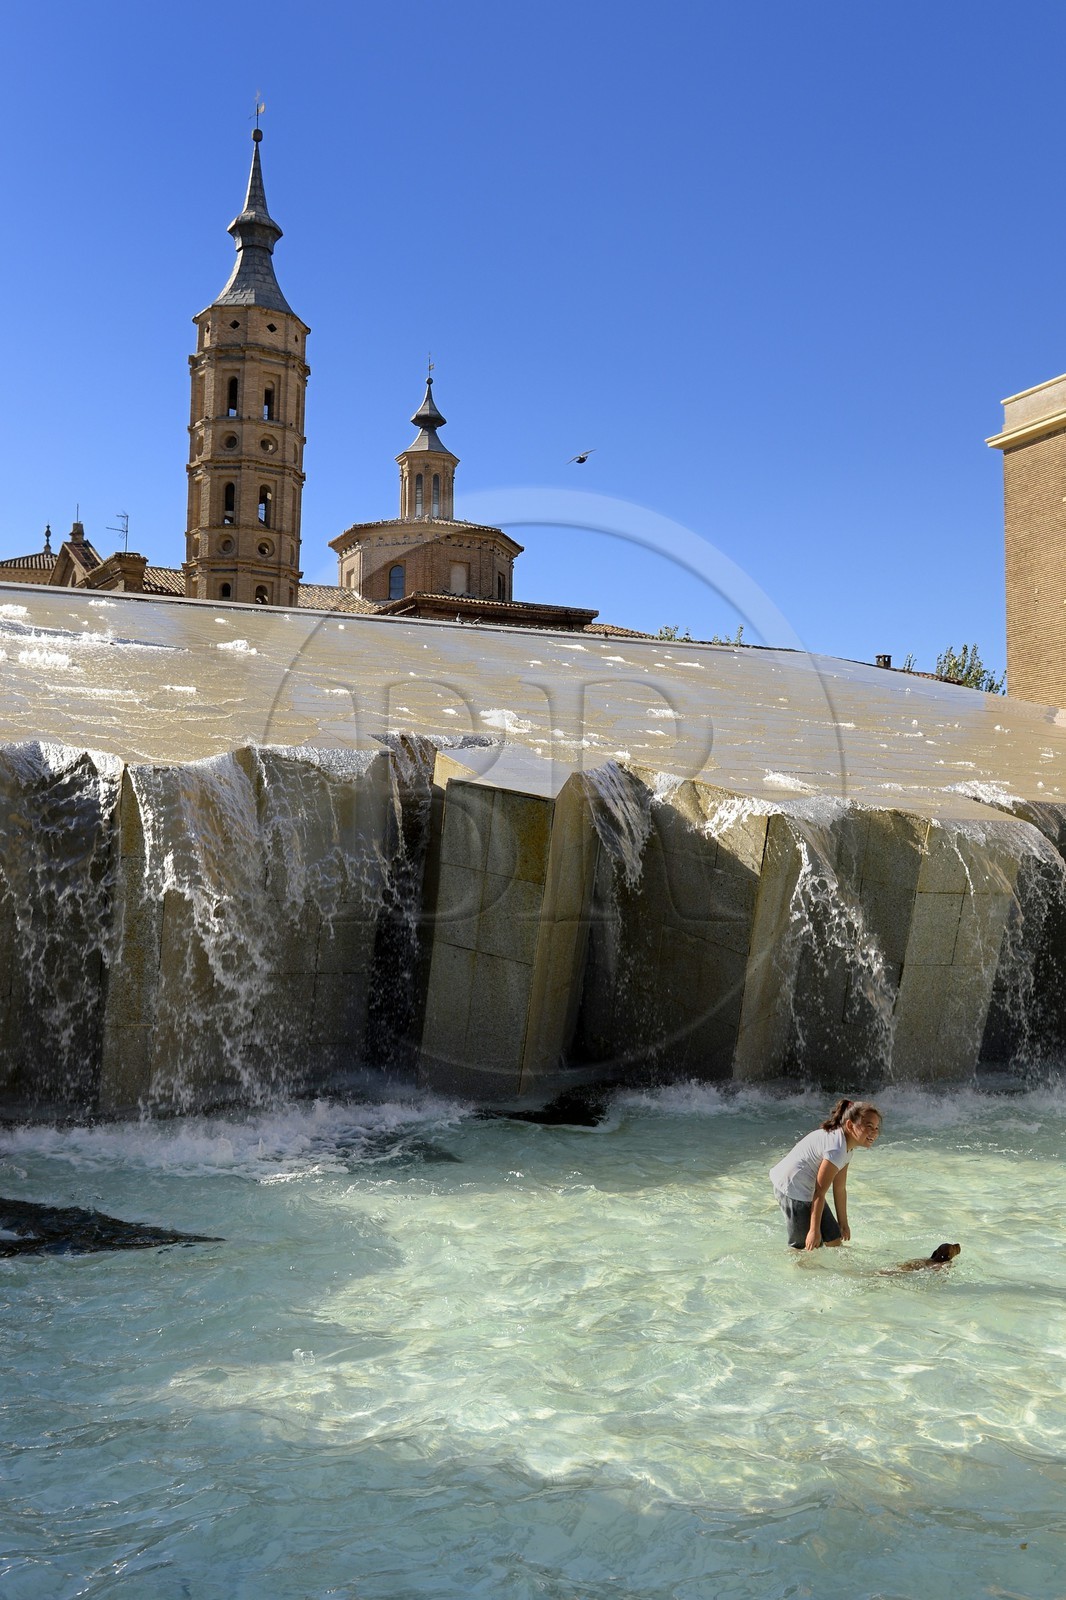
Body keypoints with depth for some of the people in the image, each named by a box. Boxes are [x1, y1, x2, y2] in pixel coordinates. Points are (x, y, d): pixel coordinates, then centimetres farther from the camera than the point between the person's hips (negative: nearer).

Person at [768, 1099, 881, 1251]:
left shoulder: (847, 1146, 6)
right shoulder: (836, 1149, -25)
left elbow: (840, 1189, 13)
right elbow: (820, 1192, -22)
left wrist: (843, 1224, 18)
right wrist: (814, 1231, -18)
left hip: (806, 1190, 10)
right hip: (792, 1189, -10)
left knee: (834, 1239, 14)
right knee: (804, 1247, -6)